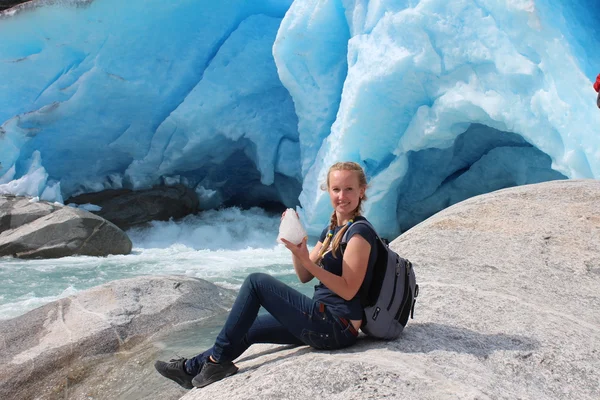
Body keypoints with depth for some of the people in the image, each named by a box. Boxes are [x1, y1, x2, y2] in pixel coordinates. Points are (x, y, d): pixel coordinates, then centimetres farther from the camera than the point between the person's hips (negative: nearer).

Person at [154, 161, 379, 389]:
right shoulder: (332, 229, 12)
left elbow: (348, 291, -20)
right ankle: (192, 368, 31)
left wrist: (306, 260, -26)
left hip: (338, 327, -9)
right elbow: (304, 277, 10)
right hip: (327, 321, 9)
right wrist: (295, 242, -5)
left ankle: (218, 360, -1)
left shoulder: (359, 233, -15)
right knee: (248, 328, 16)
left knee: (256, 282, -11)